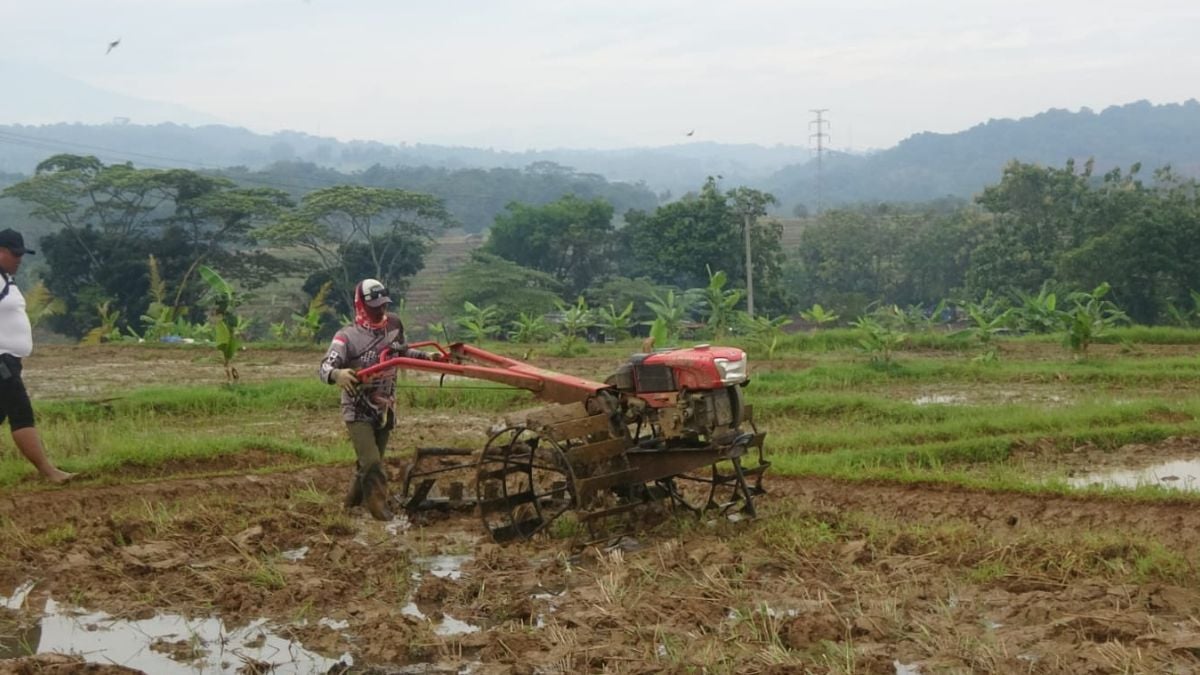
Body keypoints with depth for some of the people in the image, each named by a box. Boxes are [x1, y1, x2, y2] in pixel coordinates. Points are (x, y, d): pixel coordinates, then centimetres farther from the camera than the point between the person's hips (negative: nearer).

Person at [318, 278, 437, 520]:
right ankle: (379, 509, -4)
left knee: (370, 461, 17)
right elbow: (324, 368, -25)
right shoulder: (349, 336, -15)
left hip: (384, 410, 6)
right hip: (358, 412, -6)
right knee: (372, 463, -14)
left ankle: (354, 500, 36)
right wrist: (337, 374, -47)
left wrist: (425, 356, 7)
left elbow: (403, 351, 22)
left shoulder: (393, 326, 1)